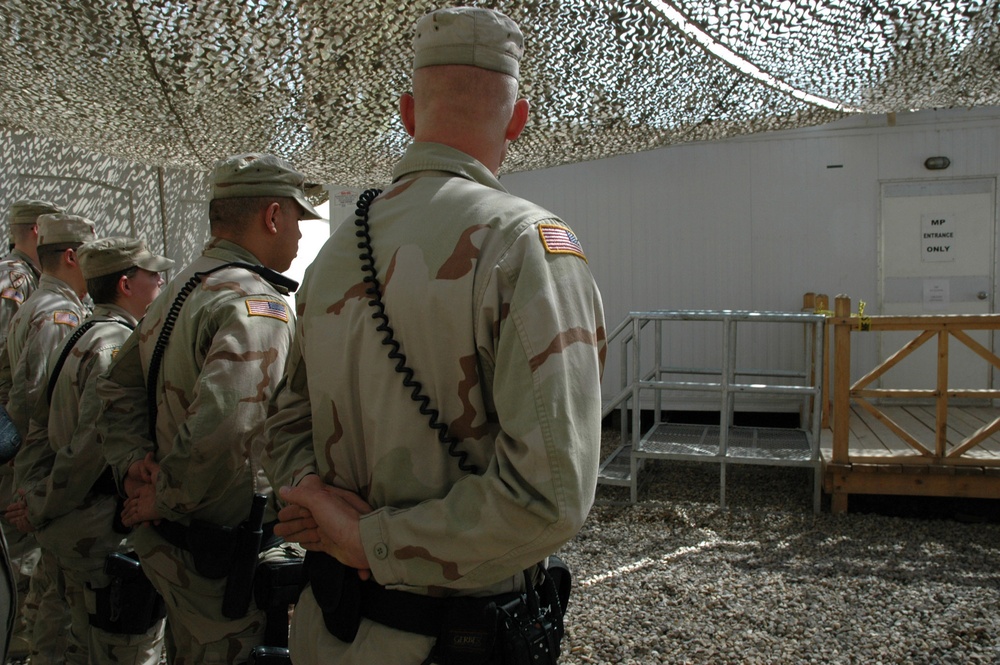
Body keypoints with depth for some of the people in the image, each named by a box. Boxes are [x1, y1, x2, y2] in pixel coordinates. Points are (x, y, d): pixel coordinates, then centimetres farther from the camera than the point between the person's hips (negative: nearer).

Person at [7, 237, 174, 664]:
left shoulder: (78, 339, 13)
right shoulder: (119, 343, -20)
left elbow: (40, 431, 15)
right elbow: (94, 442, -26)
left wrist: (37, 496, 11)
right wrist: (40, 513, -14)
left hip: (78, 531, 10)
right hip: (113, 535, -10)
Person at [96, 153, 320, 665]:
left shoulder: (178, 290, 9)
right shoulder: (258, 303, -22)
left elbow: (117, 388, 15)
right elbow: (220, 426, -34)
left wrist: (133, 463, 4)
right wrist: (164, 500, -19)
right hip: (226, 560, -9)